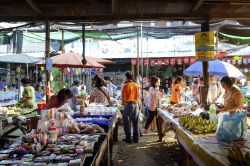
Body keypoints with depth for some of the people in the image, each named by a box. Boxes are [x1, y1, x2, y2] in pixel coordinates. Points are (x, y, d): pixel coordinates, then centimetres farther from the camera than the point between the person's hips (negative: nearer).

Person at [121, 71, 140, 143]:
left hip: (129, 104, -5)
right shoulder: (137, 85, 5)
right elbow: (138, 96, 10)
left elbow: (123, 97, -10)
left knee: (127, 122, 6)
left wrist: (123, 103, 5)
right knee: (135, 122, 11)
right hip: (136, 104, 5)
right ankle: (136, 138, 17)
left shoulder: (126, 85, -9)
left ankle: (128, 138, 9)